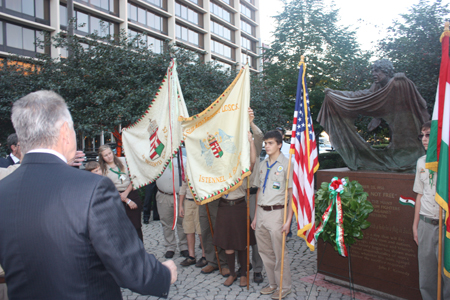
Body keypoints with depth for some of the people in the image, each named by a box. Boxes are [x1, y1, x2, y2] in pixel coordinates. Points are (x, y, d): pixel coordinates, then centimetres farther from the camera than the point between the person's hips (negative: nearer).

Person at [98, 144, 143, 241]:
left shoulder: (124, 161, 3)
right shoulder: (103, 170, -1)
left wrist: (126, 193, -9)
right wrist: (127, 201, -9)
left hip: (132, 193, 1)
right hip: (117, 198, -1)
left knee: (136, 225, -1)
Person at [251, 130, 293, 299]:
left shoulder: (286, 164, -7)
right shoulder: (263, 164, 12)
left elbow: (292, 193, -10)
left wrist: (288, 220, -16)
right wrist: (255, 216, 15)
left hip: (276, 212, -6)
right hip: (261, 212, 7)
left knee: (279, 253, 2)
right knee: (265, 252, 15)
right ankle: (273, 284, 32)